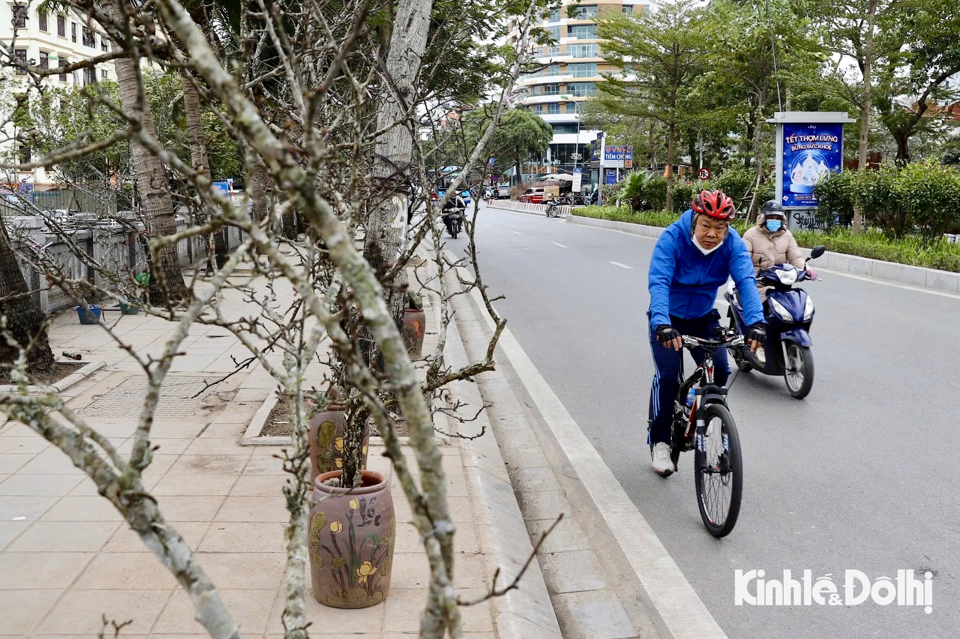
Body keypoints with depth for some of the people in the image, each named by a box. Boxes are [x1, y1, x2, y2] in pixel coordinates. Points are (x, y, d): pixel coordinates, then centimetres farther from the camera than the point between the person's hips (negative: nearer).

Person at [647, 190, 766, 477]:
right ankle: (659, 442, 5)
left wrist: (755, 322, -46)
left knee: (719, 371, -13)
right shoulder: (672, 238, -27)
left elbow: (746, 281, -29)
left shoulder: (732, 243, -18)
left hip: (704, 318, 3)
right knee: (667, 376, -13)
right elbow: (659, 282, -37)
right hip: (669, 319, -3)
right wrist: (662, 324, -52)